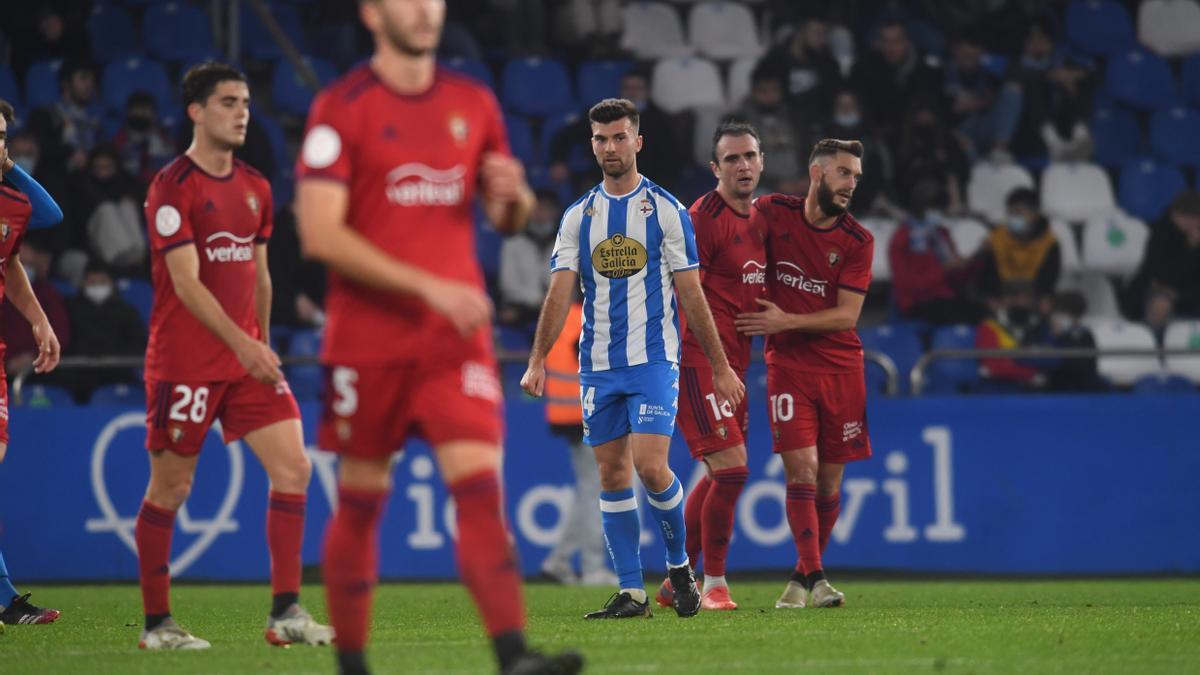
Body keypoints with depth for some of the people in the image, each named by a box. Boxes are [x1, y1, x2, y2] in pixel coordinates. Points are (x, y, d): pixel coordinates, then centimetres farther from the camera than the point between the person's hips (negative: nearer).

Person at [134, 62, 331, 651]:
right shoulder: (172, 187, -10)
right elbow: (186, 282, -17)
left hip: (247, 355, 6)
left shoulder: (255, 188, 12)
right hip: (185, 358, -6)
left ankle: (286, 612, -4)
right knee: (169, 488, 1)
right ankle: (156, 623, 11)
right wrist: (241, 343, -23)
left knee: (293, 467, -6)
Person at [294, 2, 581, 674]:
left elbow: (508, 219, 20)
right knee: (360, 501, 5)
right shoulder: (342, 108, -5)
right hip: (367, 337, -3)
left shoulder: (474, 103, 10)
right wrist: (428, 287, -19)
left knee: (480, 486, -12)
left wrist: (514, 197, -6)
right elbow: (320, 233, -13)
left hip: (457, 335, 3)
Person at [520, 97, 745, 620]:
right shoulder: (579, 216, 9)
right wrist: (537, 362, -9)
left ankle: (679, 564, 8)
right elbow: (560, 293, 2)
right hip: (598, 365, 4)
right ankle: (631, 592, 7)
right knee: (613, 475, 2)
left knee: (650, 467, -16)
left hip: (654, 361, -4)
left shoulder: (665, 209, 0)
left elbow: (690, 293, 2)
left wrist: (720, 365, 1)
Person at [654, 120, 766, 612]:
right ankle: (713, 585, -4)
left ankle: (676, 581, 22)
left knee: (717, 476, 13)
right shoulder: (704, 217, -13)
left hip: (731, 363, 9)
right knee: (731, 470, -14)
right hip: (699, 359, -9)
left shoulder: (758, 219, 15)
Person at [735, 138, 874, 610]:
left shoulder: (858, 242, -2)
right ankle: (815, 578, -14)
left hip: (841, 367, 2)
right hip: (788, 363, -2)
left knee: (829, 481, 6)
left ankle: (803, 576, 22)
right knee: (801, 469, -15)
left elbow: (847, 314, -7)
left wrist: (786, 321, -17)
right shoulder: (771, 213, -2)